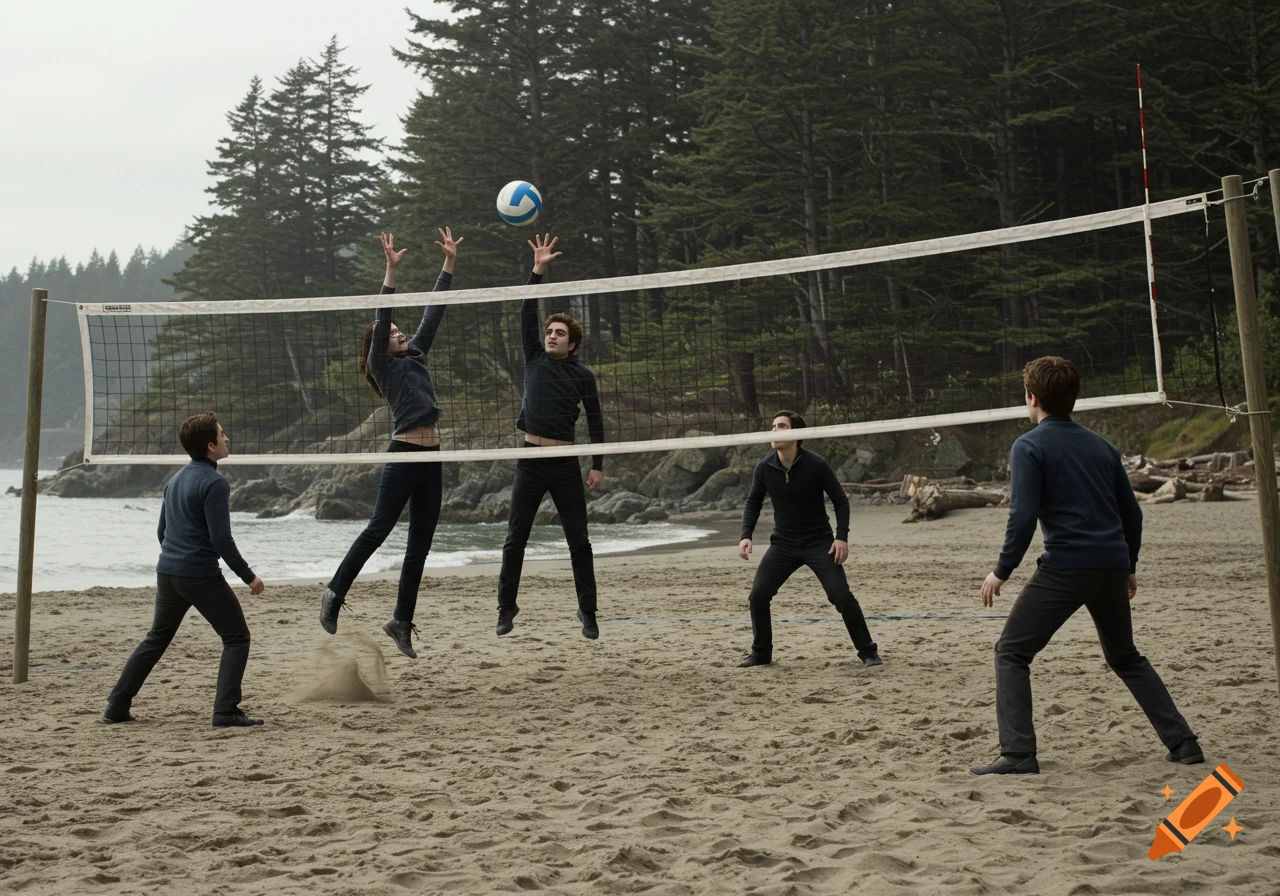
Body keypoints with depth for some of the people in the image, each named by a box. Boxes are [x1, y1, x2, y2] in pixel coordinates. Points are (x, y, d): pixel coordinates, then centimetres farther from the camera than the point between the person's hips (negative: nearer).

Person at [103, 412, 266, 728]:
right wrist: (248, 576, -10)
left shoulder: (176, 479, 14)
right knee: (237, 638, 1)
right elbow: (221, 539, -17)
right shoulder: (214, 483, -13)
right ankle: (225, 711, -7)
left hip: (167, 572, 8)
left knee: (155, 640, 21)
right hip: (201, 576, -8)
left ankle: (117, 707, 22)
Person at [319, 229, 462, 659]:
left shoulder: (416, 355, 18)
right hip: (405, 454, -7)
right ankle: (335, 593, 12)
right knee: (378, 529, -4)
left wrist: (450, 261, 13)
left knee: (420, 543, 7)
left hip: (430, 458, 7)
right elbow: (380, 319, -12)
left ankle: (402, 620, 13)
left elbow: (433, 313, 16)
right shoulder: (383, 364, 1)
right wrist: (391, 270, -20)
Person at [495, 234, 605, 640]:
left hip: (566, 463, -1)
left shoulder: (582, 375, 4)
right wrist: (538, 270, -10)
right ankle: (507, 607, 14)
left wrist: (597, 466, -1)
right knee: (515, 540, 3)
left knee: (579, 542, 0)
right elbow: (527, 315, -2)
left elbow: (595, 421, 6)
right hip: (531, 459, 1)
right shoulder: (534, 359, 8)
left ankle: (588, 612, 9)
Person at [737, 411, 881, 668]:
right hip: (783, 543, 3)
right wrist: (746, 535, -6)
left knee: (842, 596, -12)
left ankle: (868, 651, 6)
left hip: (819, 542, -3)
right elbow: (753, 502, 7)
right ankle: (760, 653, 9)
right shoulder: (764, 468, -8)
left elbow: (840, 500, -6)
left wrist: (842, 537, -16)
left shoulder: (817, 464, -16)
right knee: (758, 594, -9)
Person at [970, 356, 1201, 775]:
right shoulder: (1101, 445, 16)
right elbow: (1132, 512, 18)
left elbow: (1023, 517, -13)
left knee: (1011, 652, 4)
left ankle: (1017, 754, -6)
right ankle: (1183, 743, 20)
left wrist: (1002, 571, -5)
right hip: (1112, 566, 6)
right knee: (1126, 658, 24)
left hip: (1065, 567, -6)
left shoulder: (1029, 447, -3)